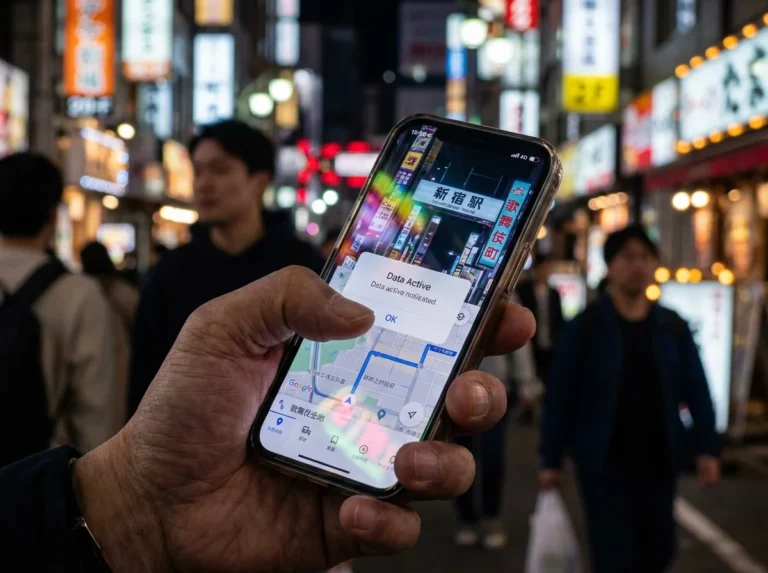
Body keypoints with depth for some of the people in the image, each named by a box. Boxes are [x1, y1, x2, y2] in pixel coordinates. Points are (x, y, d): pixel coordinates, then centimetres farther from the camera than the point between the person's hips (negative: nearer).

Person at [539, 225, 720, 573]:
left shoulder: (672, 327, 4)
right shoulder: (585, 328, -6)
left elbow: (697, 390, 5)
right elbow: (560, 397, -4)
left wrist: (707, 448, -4)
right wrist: (550, 460, -4)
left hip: (659, 461, 4)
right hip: (604, 463, -4)